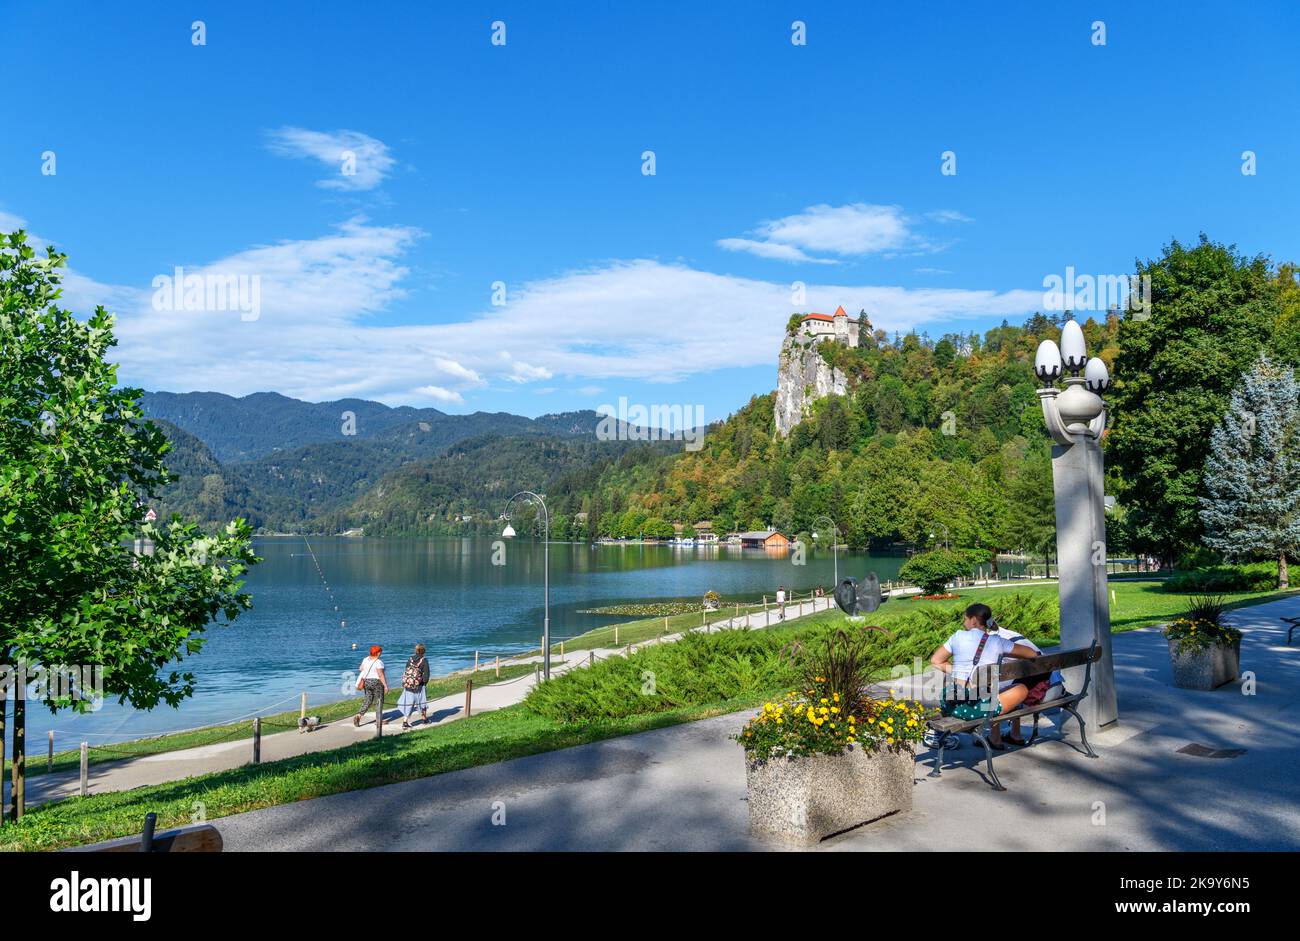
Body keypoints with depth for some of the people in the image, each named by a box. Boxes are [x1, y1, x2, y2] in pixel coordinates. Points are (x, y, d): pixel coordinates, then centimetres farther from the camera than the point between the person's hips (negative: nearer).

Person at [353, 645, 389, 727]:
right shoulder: (378, 662, -17)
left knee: (368, 701, 12)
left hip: (366, 682, 6)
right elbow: (381, 675, -19)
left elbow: (360, 669, 12)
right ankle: (379, 720, 12)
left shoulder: (366, 659, 4)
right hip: (377, 683, -6)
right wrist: (386, 686, -15)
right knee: (379, 701, 7)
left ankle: (359, 716, -7)